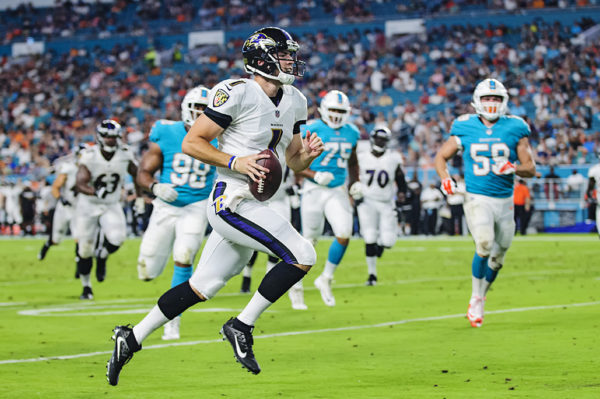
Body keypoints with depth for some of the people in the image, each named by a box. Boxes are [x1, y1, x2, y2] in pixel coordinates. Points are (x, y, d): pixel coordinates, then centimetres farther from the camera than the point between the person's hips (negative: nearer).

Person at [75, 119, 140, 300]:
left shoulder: (125, 156, -11)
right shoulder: (89, 157, -21)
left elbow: (136, 174, 9)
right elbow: (80, 183, -32)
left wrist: (140, 196, 16)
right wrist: (95, 192, -50)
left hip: (111, 206, 2)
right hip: (88, 205, -1)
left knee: (116, 237, -25)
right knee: (84, 249, 3)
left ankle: (102, 258, 10)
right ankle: (86, 287, 26)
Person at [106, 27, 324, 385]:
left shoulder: (294, 102, 13)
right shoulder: (237, 93, -13)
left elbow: (292, 162, 20)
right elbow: (192, 143, -10)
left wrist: (307, 154, -2)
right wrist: (235, 162, -21)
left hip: (253, 207, 9)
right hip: (232, 201, -9)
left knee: (201, 288, 12)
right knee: (302, 255, -17)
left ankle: (132, 339, 23)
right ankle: (242, 326, -6)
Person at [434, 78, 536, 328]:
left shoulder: (514, 129, 0)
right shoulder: (465, 129, -1)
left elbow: (531, 168, 2)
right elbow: (440, 157, 11)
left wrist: (514, 168, -20)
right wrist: (446, 180, -8)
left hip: (504, 201, 3)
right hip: (477, 198, -3)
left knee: (497, 257, 11)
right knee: (484, 244, -24)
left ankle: (480, 298, 35)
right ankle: (476, 298, -6)